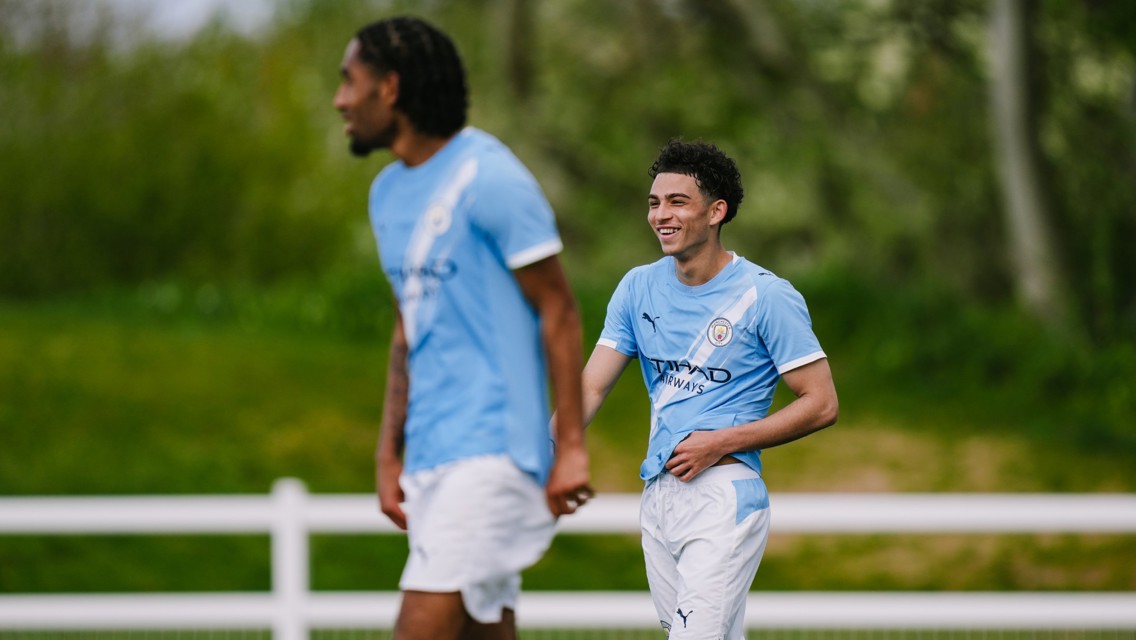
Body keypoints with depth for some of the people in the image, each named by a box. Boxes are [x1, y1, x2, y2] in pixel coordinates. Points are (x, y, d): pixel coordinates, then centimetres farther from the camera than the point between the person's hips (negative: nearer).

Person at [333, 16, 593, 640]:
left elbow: (559, 312, -10)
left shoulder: (488, 179, -11)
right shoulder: (388, 191, 16)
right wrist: (389, 452, 16)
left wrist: (571, 445, -13)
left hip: (490, 449, -9)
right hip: (430, 456, 9)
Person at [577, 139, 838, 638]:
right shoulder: (638, 288, 9)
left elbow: (821, 404, -6)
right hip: (657, 498, 6)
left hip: (724, 498, -6)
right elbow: (591, 388, 5)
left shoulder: (766, 297, -7)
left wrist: (721, 443, -14)